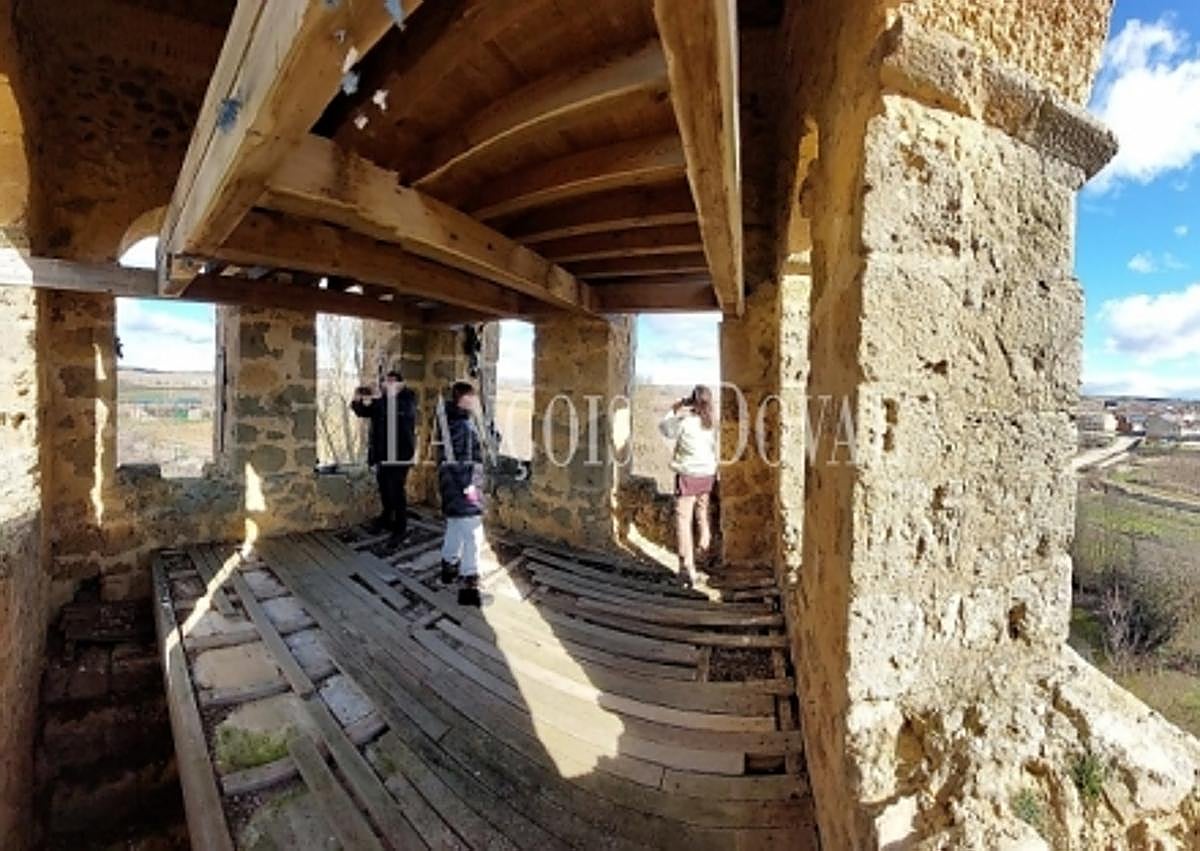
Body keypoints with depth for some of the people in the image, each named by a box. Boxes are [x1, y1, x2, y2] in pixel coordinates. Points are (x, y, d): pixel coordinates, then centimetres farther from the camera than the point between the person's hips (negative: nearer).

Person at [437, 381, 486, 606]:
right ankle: (468, 584, -8)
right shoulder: (463, 424, -18)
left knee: (454, 528, 25)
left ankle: (449, 565, 41)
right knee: (472, 536, -9)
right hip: (463, 487, -11)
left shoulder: (450, 420, 12)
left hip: (451, 485, 11)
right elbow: (462, 460, -22)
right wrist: (469, 485, -19)